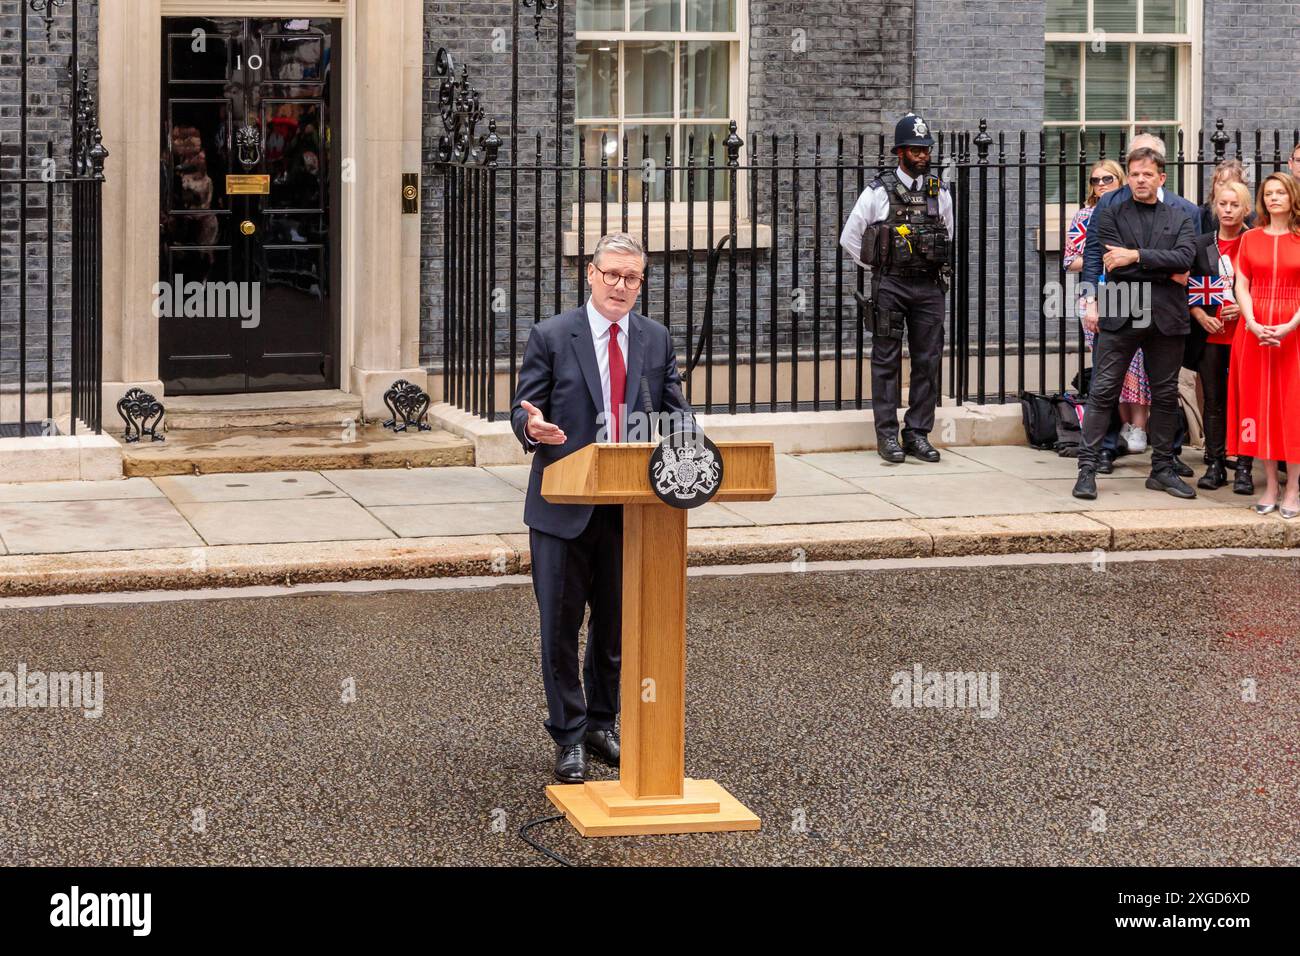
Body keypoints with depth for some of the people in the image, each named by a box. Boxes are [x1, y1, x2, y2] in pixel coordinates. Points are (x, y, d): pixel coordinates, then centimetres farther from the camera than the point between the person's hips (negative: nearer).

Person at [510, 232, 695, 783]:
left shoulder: (657, 340, 8)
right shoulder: (551, 338, -3)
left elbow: (676, 411, 7)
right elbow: (522, 410, -3)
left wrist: (684, 431, -16)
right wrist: (533, 428, -26)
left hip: (631, 506, 3)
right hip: (564, 505, -3)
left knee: (617, 622, 13)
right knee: (561, 625, 1)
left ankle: (601, 722, 29)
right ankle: (568, 736, 11)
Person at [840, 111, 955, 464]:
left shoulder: (939, 193, 8)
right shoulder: (878, 192, -2)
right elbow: (849, 238, 5)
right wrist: (879, 268, 8)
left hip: (929, 288, 3)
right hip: (889, 288, -3)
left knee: (928, 362, 3)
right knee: (886, 361, -1)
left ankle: (918, 433, 9)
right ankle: (887, 435, 2)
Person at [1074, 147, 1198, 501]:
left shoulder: (1180, 220, 12)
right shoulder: (1111, 214, 7)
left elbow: (1185, 257, -6)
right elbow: (1114, 261, -6)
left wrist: (1137, 256, -13)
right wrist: (1165, 270, -8)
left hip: (1166, 317, 2)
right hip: (1120, 314, -2)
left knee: (1165, 395, 8)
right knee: (1103, 392, -5)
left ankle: (1163, 469, 17)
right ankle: (1087, 468, -4)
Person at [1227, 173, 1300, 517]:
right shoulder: (1251, 238, 9)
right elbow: (1241, 287, 4)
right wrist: (1253, 324, -11)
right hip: (1254, 330, 3)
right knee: (1260, 405, 3)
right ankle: (1270, 486, 9)